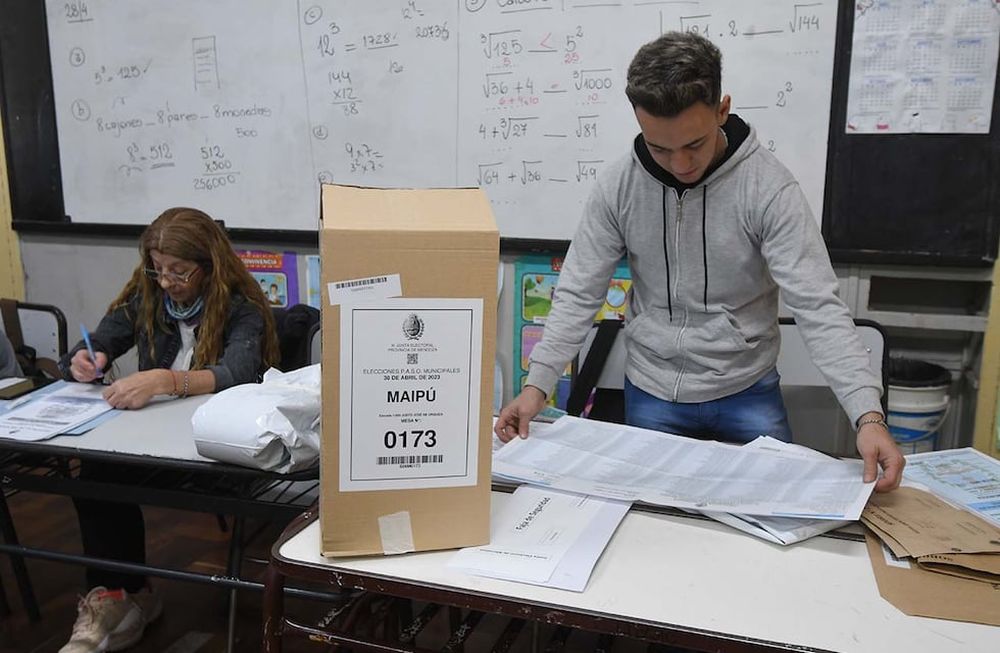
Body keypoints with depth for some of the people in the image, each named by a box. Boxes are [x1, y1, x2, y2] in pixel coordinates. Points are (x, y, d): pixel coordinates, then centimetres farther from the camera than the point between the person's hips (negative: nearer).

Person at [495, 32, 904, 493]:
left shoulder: (769, 186, -18)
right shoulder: (618, 186, -11)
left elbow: (818, 307, -21)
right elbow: (578, 295, -7)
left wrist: (868, 415, -31)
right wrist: (536, 385, -16)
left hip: (747, 390, -1)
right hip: (651, 393, 2)